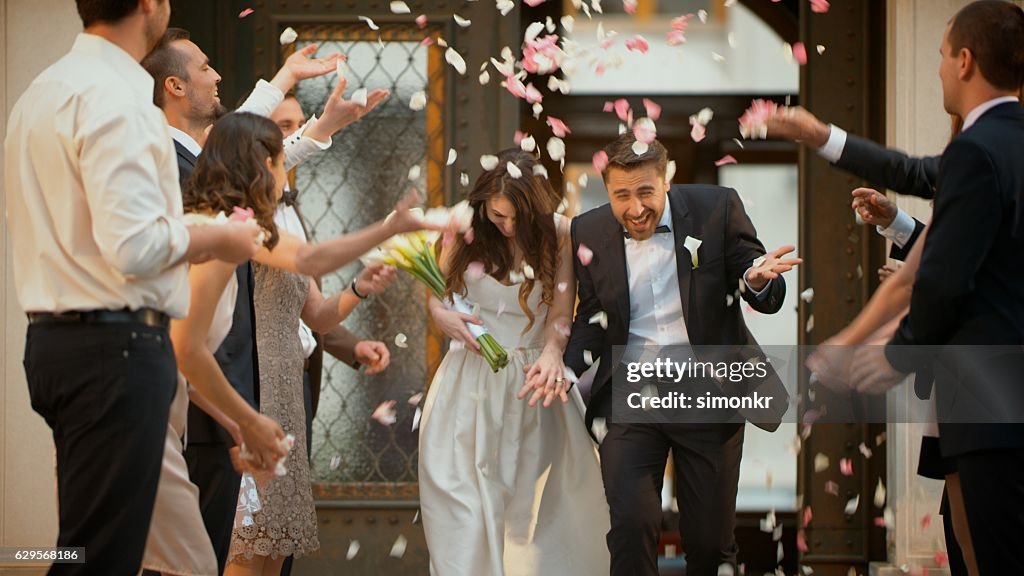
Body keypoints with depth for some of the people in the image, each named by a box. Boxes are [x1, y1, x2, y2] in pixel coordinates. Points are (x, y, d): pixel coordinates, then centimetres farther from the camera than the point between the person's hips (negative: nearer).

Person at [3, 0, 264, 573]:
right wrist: (216, 239, -5)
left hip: (57, 337, 10)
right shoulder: (116, 96, -15)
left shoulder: (46, 90, 15)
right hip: (116, 344, -10)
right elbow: (134, 245, -22)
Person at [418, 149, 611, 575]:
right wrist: (441, 314, -11)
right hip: (469, 379, 1)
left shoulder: (559, 233, -6)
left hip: (531, 379, -1)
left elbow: (561, 308, -11)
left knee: (539, 501, 0)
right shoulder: (465, 229, -1)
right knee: (460, 496, -2)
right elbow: (438, 288, 11)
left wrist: (553, 353, -30)